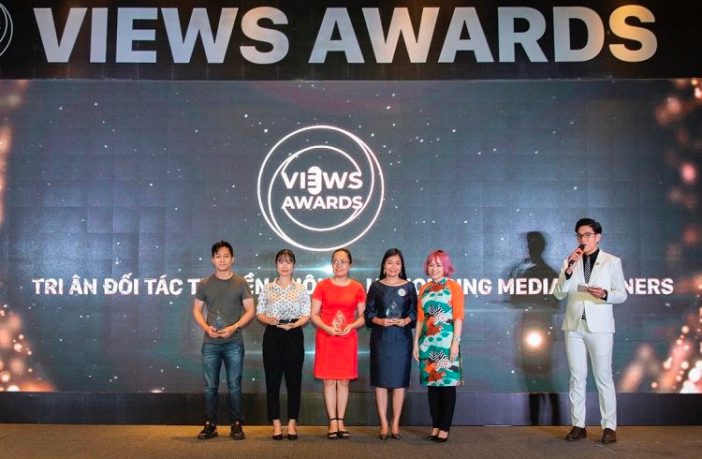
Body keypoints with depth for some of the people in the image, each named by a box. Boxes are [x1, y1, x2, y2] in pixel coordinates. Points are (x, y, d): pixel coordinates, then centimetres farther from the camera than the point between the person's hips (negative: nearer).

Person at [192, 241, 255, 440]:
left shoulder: (240, 283, 2)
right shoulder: (204, 284, 7)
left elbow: (250, 310, 1)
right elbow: (197, 310, 10)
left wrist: (234, 327, -13)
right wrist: (206, 327, -8)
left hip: (234, 343, -1)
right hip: (210, 343, 2)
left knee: (234, 386, 2)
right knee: (210, 386, 5)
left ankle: (236, 425, 11)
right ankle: (210, 425, 15)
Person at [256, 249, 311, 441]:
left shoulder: (301, 289, 4)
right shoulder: (267, 288, 6)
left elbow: (306, 315, 2)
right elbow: (259, 313, 6)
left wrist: (294, 324, -16)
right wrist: (269, 320, -14)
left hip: (294, 336, 0)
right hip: (272, 335, 0)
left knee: (294, 379, 2)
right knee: (272, 379, 2)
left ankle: (292, 423, 13)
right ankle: (276, 423, 11)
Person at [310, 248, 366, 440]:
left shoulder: (357, 288, 3)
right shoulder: (322, 286, 1)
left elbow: (362, 316, 7)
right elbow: (313, 314, 1)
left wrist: (351, 325, -12)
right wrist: (327, 328, -15)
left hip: (348, 339, 1)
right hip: (326, 338, -1)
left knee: (344, 381, 5)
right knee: (329, 380, 1)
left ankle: (341, 421, 15)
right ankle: (333, 423, 10)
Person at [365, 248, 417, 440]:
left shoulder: (409, 286, 7)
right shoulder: (376, 286, 6)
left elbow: (414, 312, 6)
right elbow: (368, 313, 5)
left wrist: (405, 320, -13)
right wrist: (380, 321, -13)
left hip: (402, 338, 0)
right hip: (381, 338, 0)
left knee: (399, 381, 2)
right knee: (381, 381, -1)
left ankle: (395, 424, 10)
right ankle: (383, 424, 7)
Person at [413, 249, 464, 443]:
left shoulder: (453, 286, -2)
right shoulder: (424, 289, 12)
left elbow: (458, 316, -6)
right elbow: (420, 318, 12)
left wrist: (456, 341, -14)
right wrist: (416, 342, 8)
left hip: (446, 341, -5)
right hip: (428, 341, 5)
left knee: (447, 383, -1)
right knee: (432, 383, 8)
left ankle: (444, 428, 5)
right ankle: (435, 426, 16)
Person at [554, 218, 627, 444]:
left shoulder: (612, 262, 4)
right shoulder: (569, 262, 10)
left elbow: (622, 294, 3)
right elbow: (559, 294, 2)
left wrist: (605, 294, -18)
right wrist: (569, 269, -11)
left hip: (599, 326, -3)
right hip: (574, 326, 3)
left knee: (603, 377, 0)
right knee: (577, 378, 6)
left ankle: (609, 427, 7)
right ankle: (578, 425, 12)